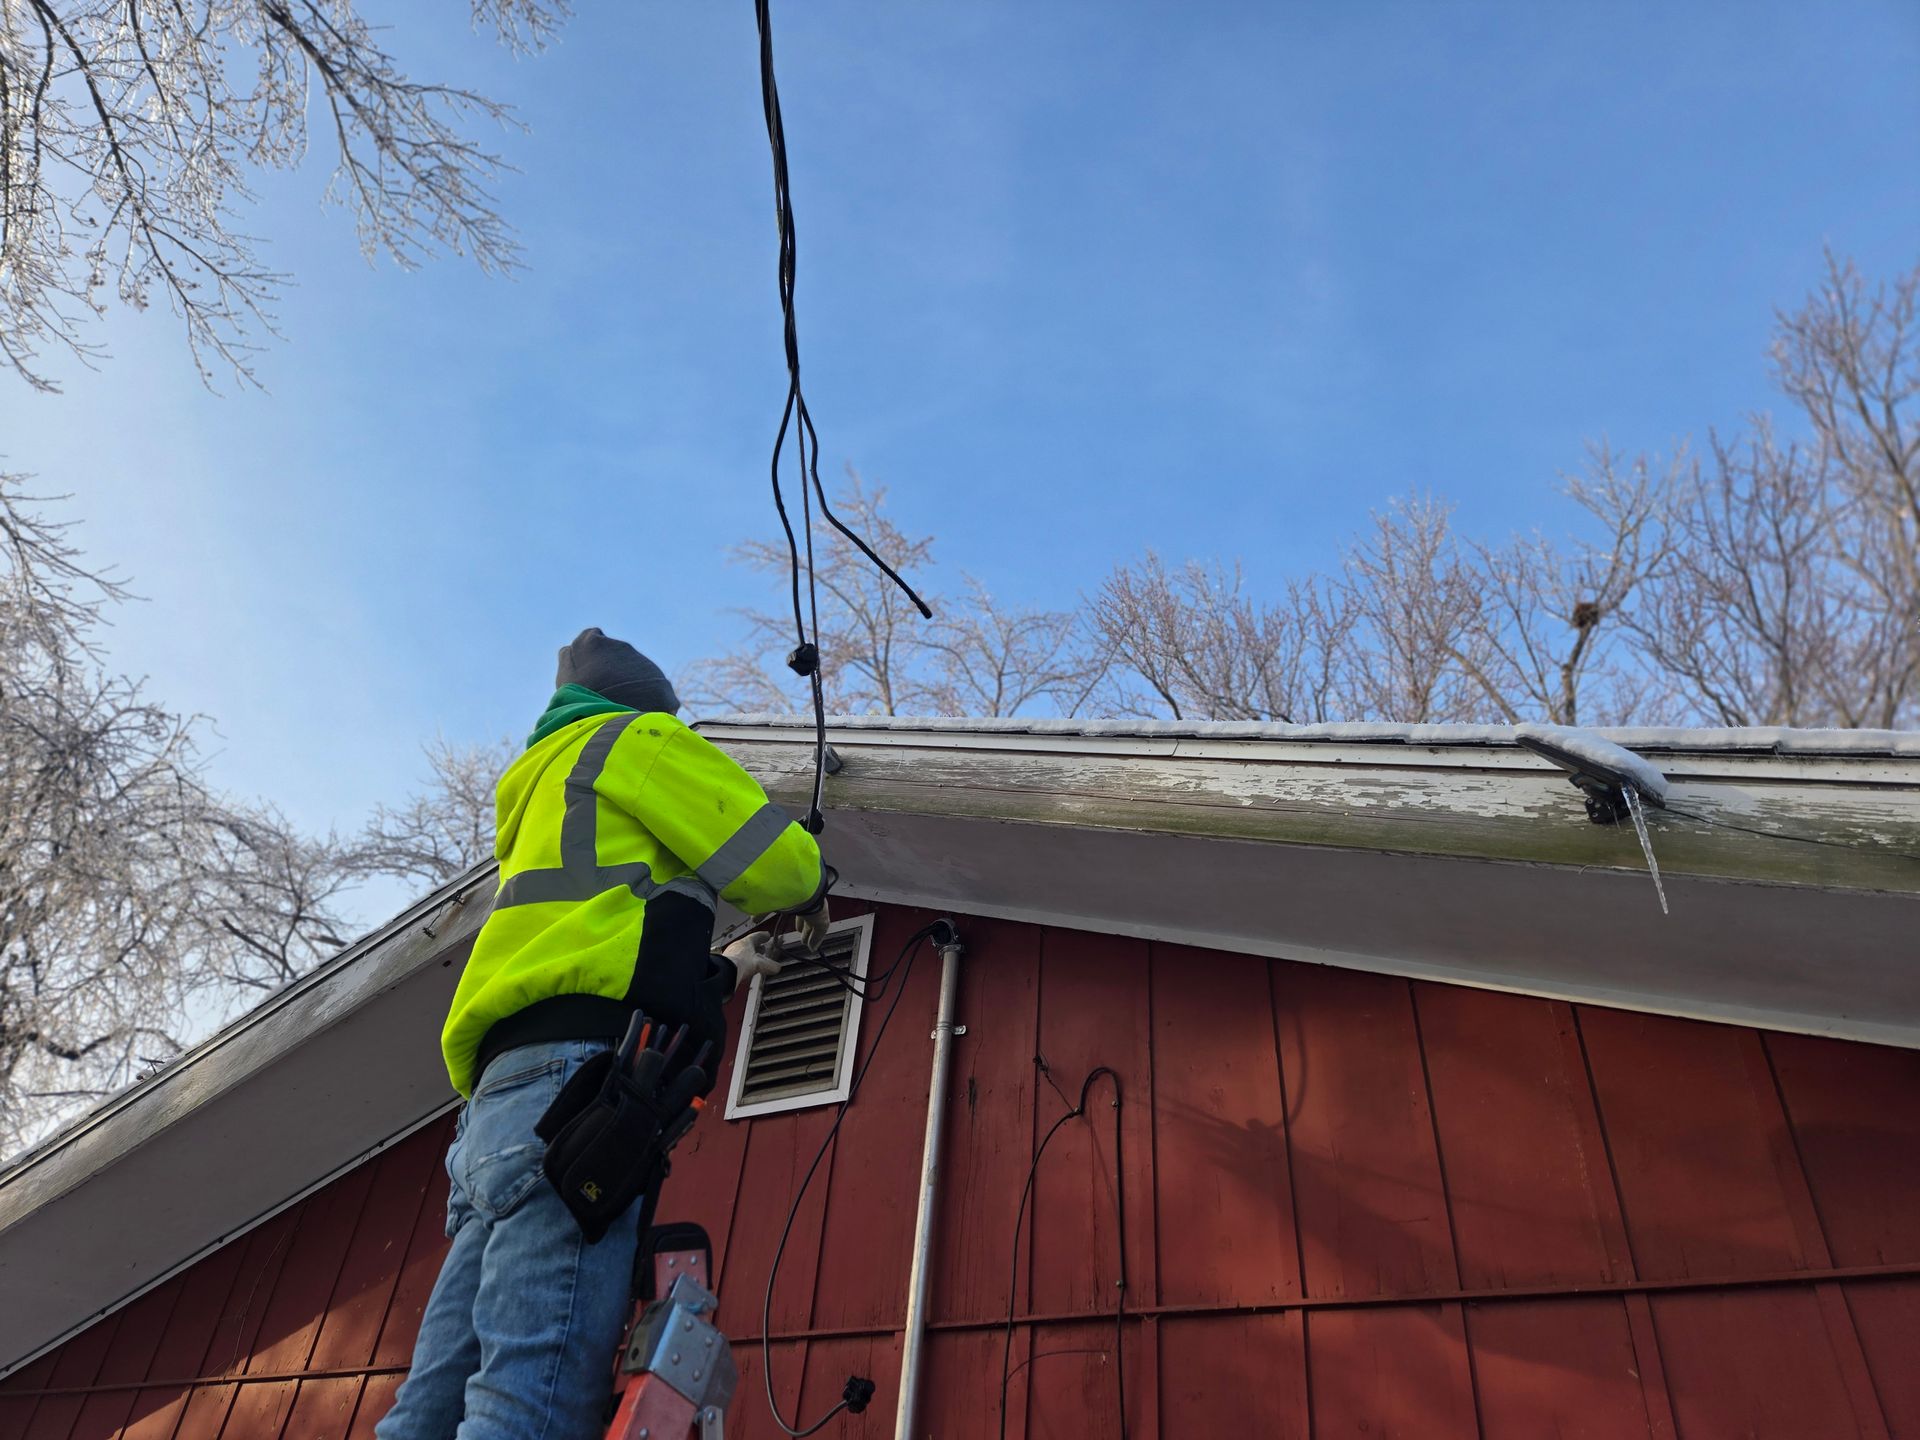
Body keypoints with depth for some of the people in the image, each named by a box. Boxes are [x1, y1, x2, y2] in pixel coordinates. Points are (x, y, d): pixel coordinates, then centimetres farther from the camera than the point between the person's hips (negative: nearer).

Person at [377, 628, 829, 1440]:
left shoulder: (544, 787, 37)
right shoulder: (638, 738, 11)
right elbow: (774, 860, 2)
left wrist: (719, 972, 53)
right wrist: (812, 894, 26)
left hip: (495, 1102, 9)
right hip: (578, 1088, -9)